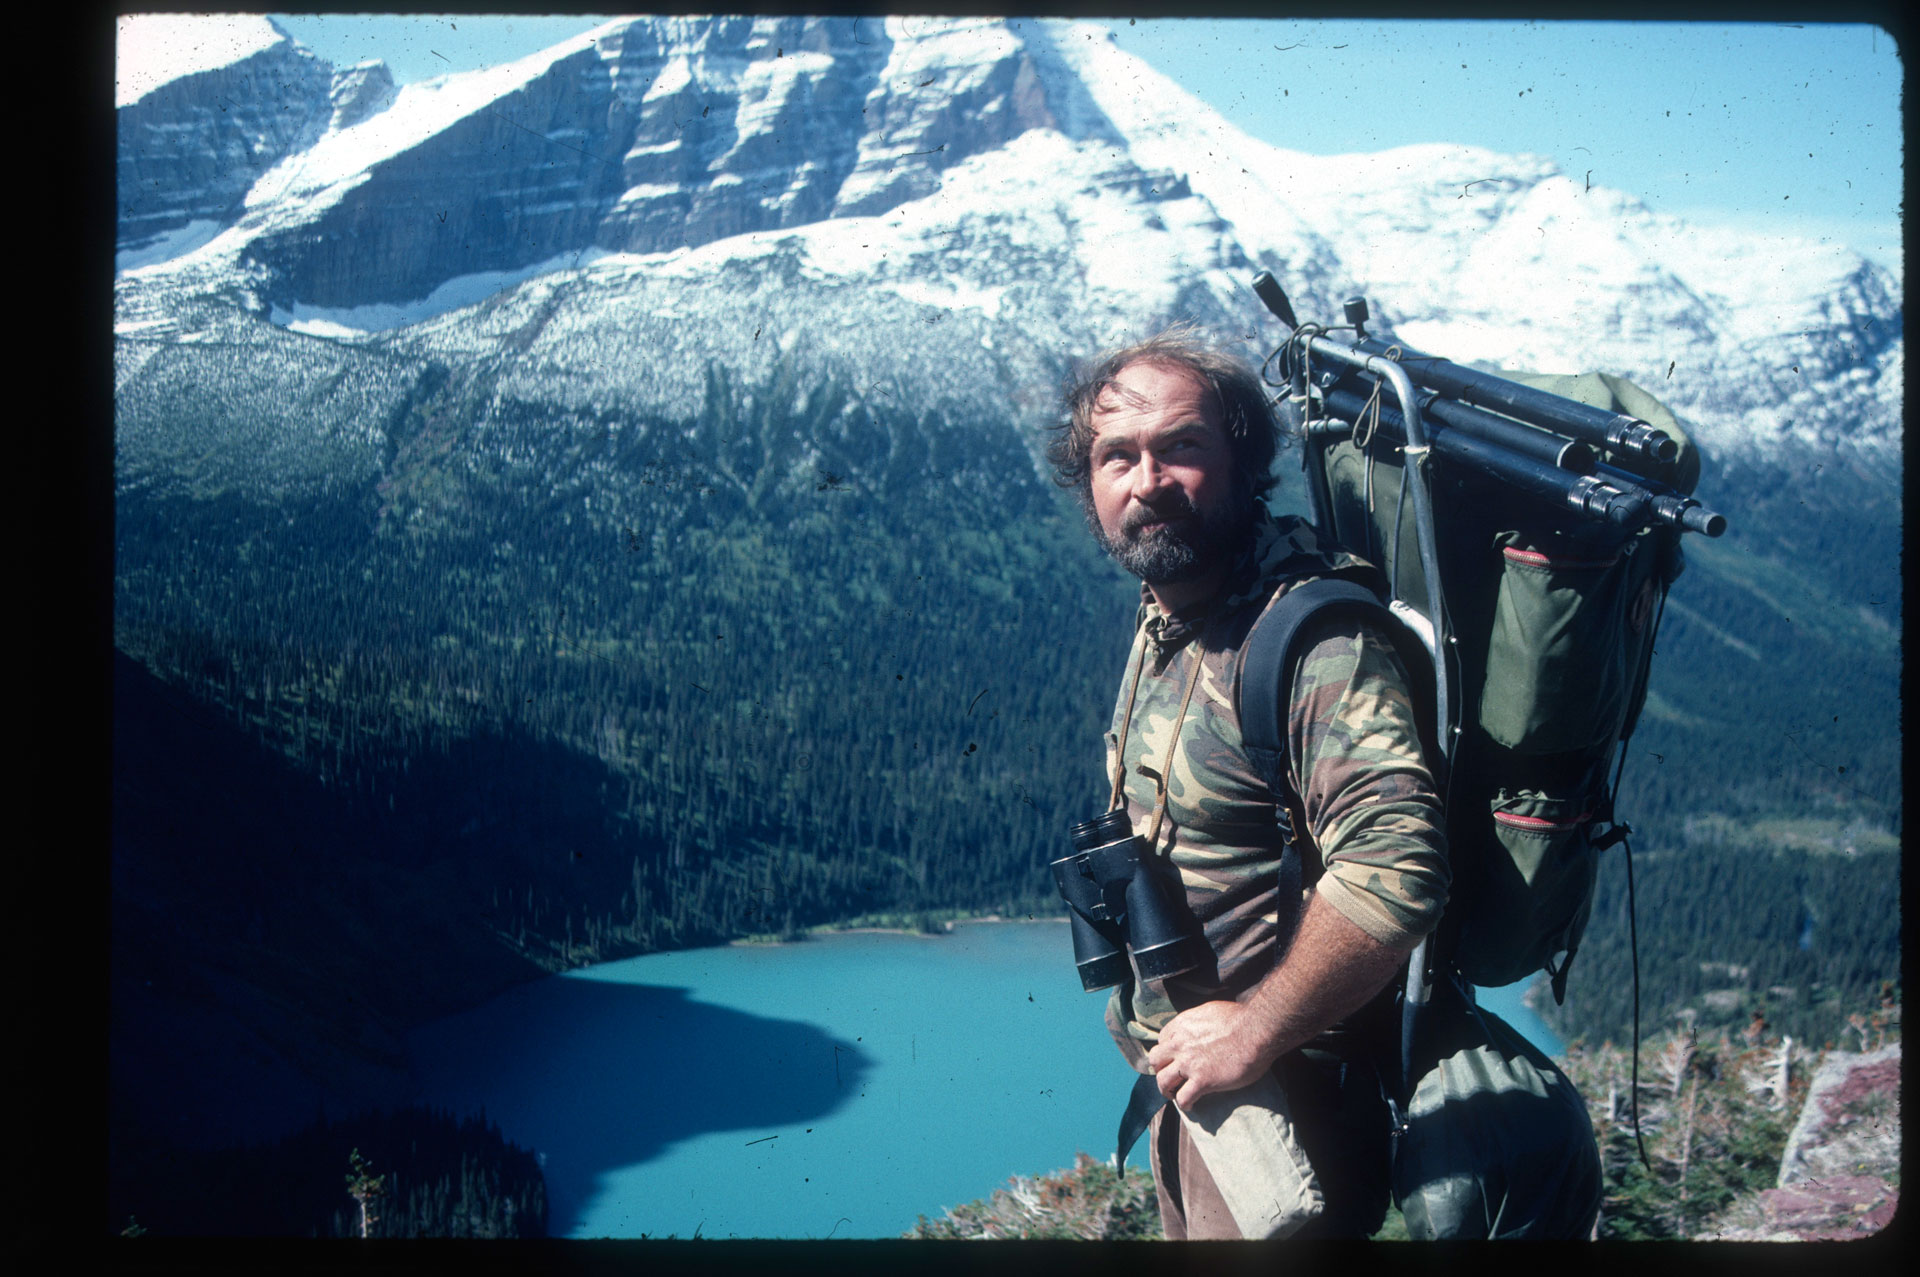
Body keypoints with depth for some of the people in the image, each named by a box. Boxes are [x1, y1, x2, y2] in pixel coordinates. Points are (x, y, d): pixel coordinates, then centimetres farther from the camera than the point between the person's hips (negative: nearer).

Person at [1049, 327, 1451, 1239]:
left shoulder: (1311, 636, -25)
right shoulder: (1164, 620, 6)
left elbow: (1396, 868, -36)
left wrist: (1257, 1027, -26)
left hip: (1281, 1095, -9)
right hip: (1189, 1078, 9)